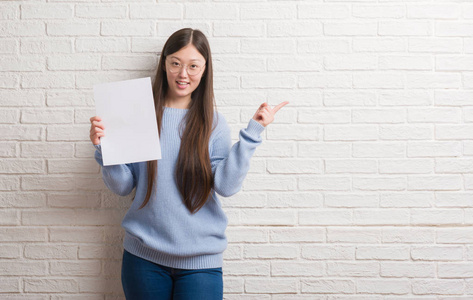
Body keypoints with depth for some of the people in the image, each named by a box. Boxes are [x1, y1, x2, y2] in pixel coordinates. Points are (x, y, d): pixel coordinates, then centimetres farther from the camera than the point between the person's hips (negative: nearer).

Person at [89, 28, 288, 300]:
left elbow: (226, 186, -12)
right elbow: (123, 186, 1)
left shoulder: (214, 123, -1)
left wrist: (252, 133, -14)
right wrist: (104, 147, -13)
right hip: (144, 256, 1)